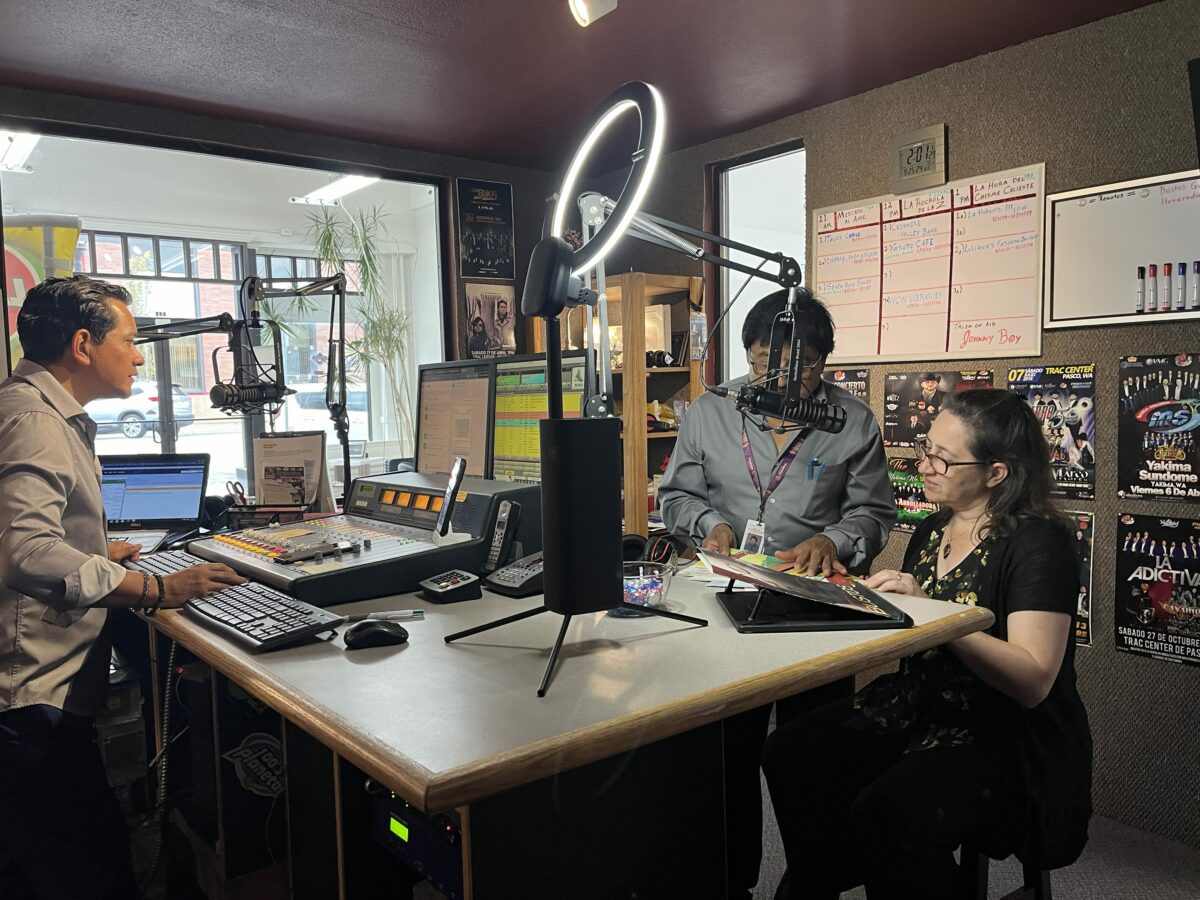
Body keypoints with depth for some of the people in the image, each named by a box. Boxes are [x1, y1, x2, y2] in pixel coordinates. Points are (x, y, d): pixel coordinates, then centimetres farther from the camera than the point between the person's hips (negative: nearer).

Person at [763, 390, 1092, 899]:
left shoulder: (1037, 543, -11)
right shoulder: (931, 532, 11)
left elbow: (1032, 680, -20)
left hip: (1008, 742, -7)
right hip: (916, 714, 7)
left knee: (887, 813, -31)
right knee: (791, 755, -13)